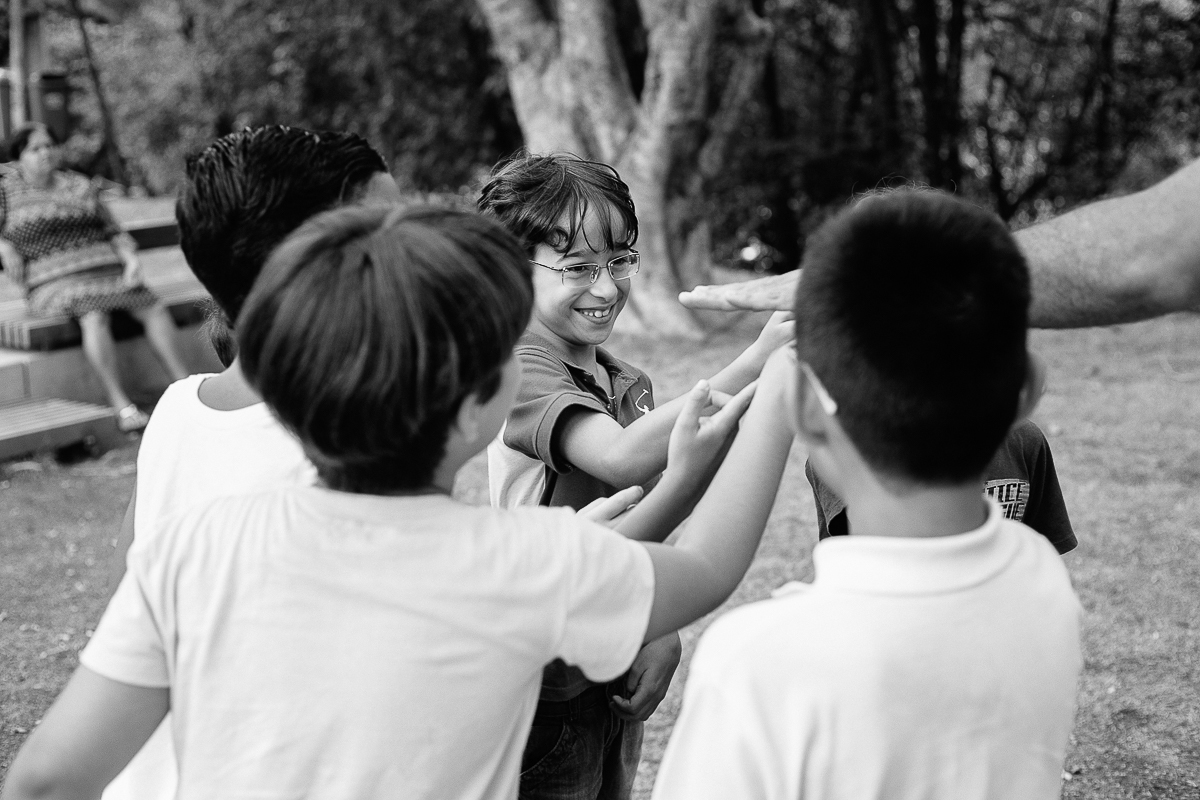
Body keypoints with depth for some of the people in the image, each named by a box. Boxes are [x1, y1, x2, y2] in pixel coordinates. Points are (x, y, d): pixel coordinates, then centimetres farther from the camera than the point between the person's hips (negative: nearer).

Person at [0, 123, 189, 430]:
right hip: (54, 283, -4)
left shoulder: (81, 186, 20)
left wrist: (130, 258, 0)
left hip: (106, 269, 4)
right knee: (93, 316, -35)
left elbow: (113, 233, 19)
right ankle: (121, 406, -39)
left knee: (153, 306, -23)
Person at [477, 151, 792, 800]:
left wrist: (661, 637, -3)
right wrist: (755, 363, -37)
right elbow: (623, 458, -33)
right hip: (548, 689, -7)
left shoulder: (630, 385, 9)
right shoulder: (522, 369, -16)